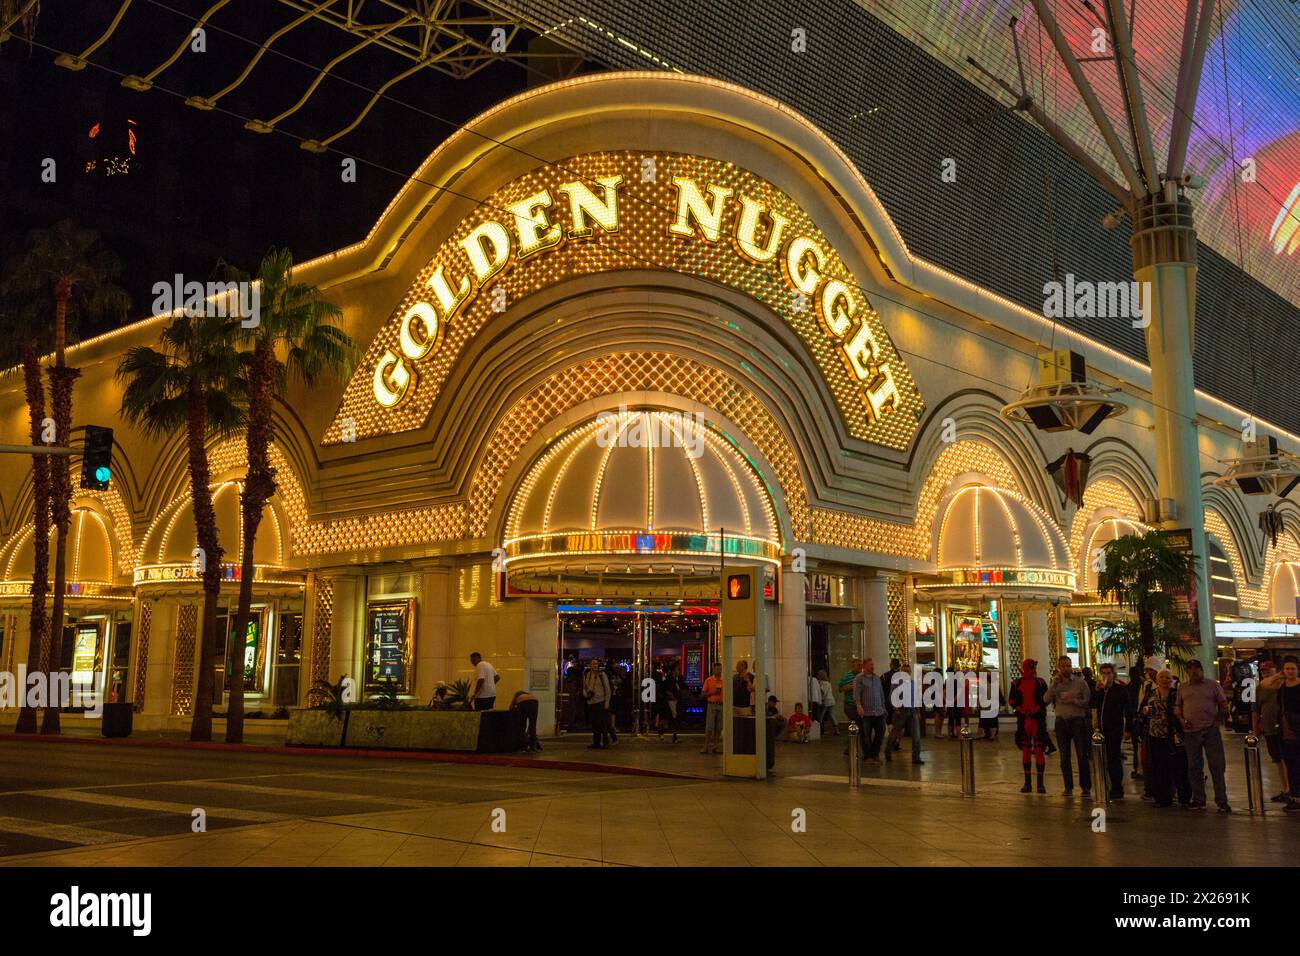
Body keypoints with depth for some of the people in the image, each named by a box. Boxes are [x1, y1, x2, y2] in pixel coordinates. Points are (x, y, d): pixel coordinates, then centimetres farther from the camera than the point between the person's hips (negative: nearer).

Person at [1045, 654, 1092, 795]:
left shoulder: (1080, 682, -2)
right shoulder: (1056, 683, 6)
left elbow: (1087, 701, -5)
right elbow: (1046, 699, -8)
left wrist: (1074, 700, -17)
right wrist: (1053, 684, -14)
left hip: (1078, 720, -3)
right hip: (1061, 721, 3)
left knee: (1082, 755, -1)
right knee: (1064, 757, 8)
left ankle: (1086, 786, 7)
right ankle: (1068, 787, 16)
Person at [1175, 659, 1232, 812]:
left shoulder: (1213, 685, 5)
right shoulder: (1182, 687, 13)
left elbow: (1223, 705, 5)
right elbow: (1177, 707, 16)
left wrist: (1217, 721, -7)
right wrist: (1181, 720, -2)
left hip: (1211, 731, -3)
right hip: (1191, 731, 3)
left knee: (1217, 766, -4)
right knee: (1194, 767, 7)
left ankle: (1221, 801, 1)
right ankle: (1198, 800, 16)